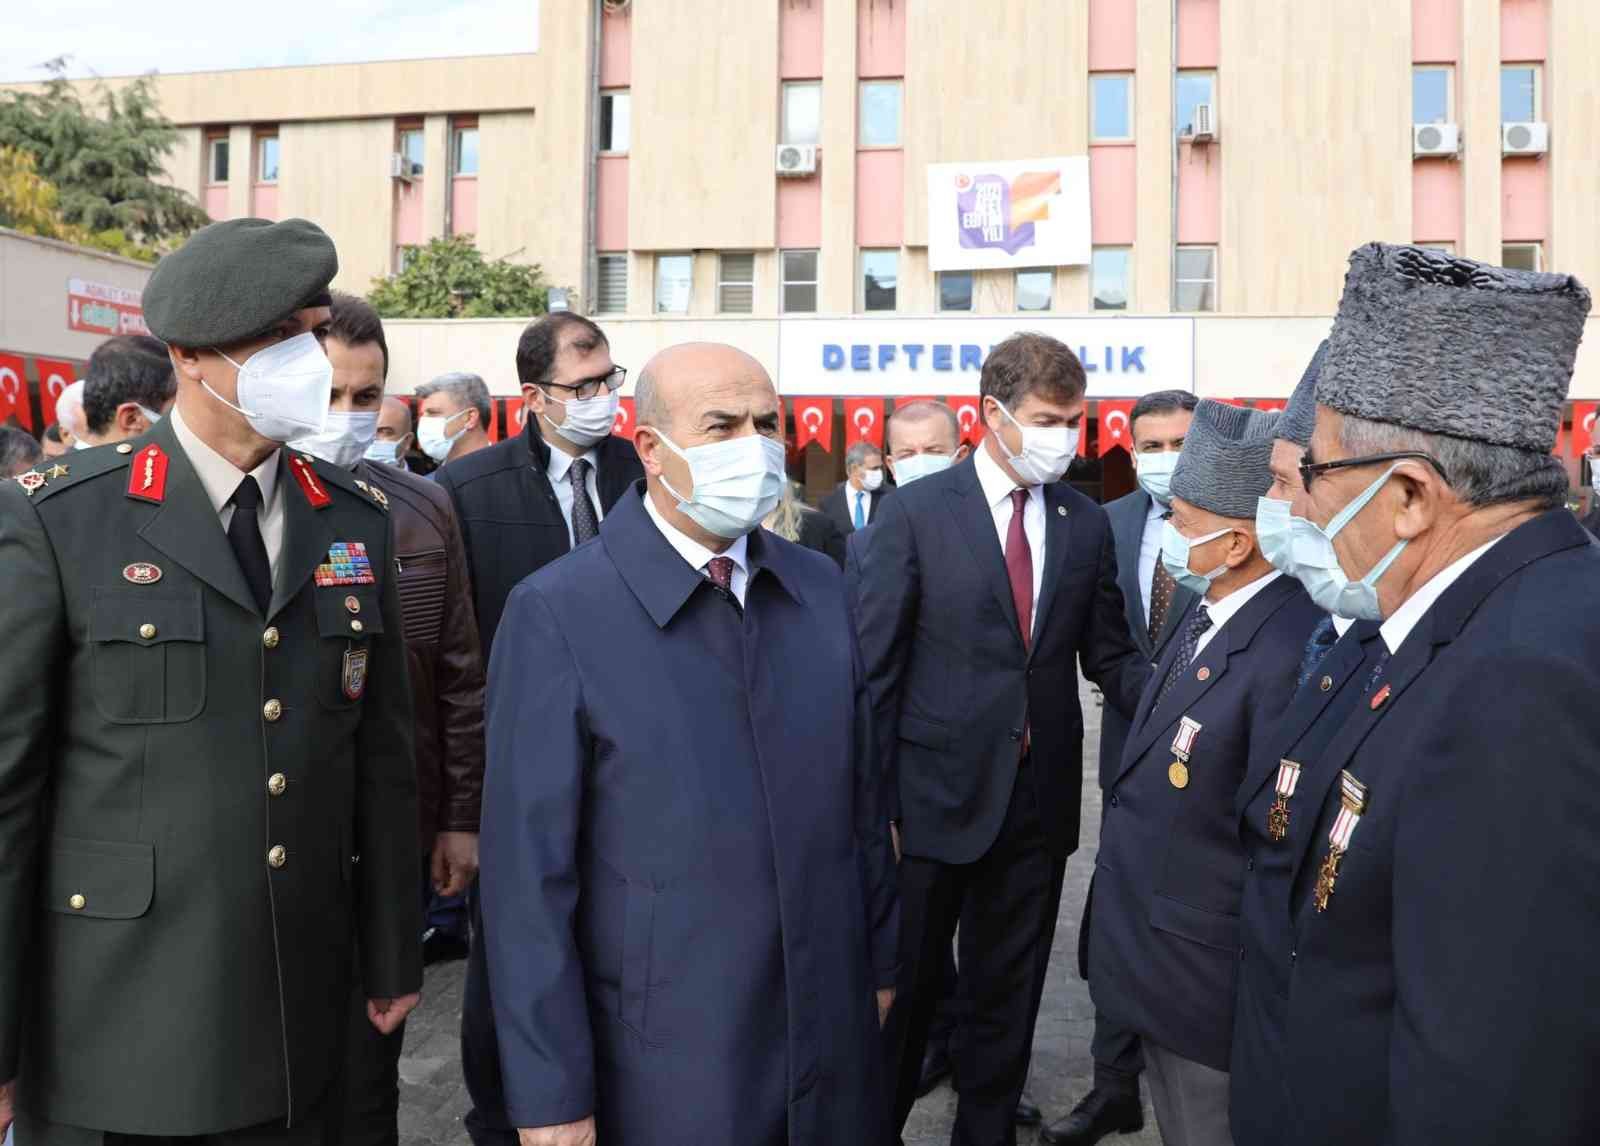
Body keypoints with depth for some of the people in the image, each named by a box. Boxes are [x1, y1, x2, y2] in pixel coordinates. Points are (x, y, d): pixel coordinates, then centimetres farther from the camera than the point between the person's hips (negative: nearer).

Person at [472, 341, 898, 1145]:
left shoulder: (820, 588, 2)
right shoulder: (558, 613, -15)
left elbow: (860, 792, 8)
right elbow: (529, 870, -14)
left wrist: (877, 960, 11)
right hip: (662, 1067, -4)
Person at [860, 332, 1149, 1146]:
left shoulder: (1086, 524, 5)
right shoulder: (914, 512, -8)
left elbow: (1108, 657, 6)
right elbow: (875, 669, -8)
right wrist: (874, 801, -10)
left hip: (1038, 803, 4)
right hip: (936, 795, -3)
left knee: (1005, 1002, 17)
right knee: (902, 990, 12)